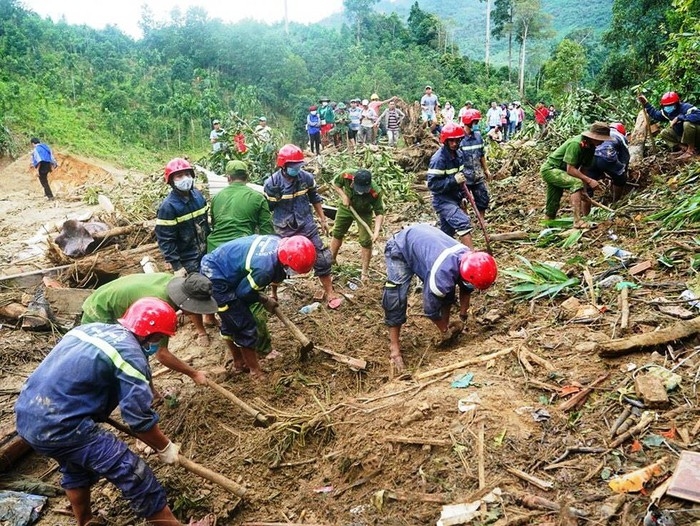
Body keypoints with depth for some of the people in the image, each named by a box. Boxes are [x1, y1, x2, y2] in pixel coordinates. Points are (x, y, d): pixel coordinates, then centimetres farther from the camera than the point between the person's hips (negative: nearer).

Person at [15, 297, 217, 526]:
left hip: (27, 415, 10)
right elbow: (139, 417, -13)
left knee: (75, 468, 33)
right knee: (134, 475, -1)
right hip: (60, 425, -9)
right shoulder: (130, 352, -13)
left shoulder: (90, 328, 13)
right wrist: (165, 447, 2)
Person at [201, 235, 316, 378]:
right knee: (245, 326, -1)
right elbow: (243, 292, -17)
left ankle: (239, 363, 41)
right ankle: (256, 373, 14)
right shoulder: (265, 268, -34)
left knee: (230, 322, 24)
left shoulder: (278, 242, -10)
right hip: (215, 280, -9)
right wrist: (265, 300, -2)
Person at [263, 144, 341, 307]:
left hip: (306, 226, 2)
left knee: (321, 258, 2)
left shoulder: (306, 178, -6)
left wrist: (323, 219, 13)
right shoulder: (272, 183, -15)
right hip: (283, 230, -2)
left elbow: (315, 199, 10)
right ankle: (273, 294, 34)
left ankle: (329, 293, 18)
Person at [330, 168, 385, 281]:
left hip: (364, 213, -2)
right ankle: (331, 260, 38)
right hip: (346, 207, 2)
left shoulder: (375, 192, -39)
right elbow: (335, 183, -12)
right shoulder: (346, 175, -35)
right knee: (337, 234, 15)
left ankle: (365, 271, 12)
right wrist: (344, 196, -26)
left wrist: (376, 231, -40)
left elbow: (379, 213, -28)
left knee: (366, 242, -4)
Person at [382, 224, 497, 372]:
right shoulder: (442, 274, -41)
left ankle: (446, 326, 19)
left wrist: (463, 313, 9)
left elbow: (465, 288, 6)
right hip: (400, 249, -8)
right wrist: (445, 330, -8)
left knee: (447, 291, 2)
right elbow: (430, 308, -23)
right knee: (396, 300, -16)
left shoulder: (469, 258, -18)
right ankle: (394, 348, -6)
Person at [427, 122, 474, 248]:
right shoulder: (438, 159, -20)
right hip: (443, 201, -9)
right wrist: (454, 180, -27)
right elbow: (432, 184, -23)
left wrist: (463, 195, 15)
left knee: (446, 231, 15)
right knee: (464, 222, -22)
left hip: (455, 198, 9)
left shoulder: (458, 154, 5)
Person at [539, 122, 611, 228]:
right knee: (576, 183, -30)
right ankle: (577, 222, -34)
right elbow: (570, 170, -29)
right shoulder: (575, 144, -27)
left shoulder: (590, 147, -1)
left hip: (559, 171, 9)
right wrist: (589, 180, -29)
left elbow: (584, 169, 1)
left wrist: (586, 191, -7)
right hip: (550, 169, -9)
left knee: (552, 207, 14)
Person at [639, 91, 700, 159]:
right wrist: (646, 104, 7)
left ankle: (691, 149, -20)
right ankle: (684, 148, -5)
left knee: (688, 123, -36)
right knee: (664, 133, 5)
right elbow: (655, 114, 18)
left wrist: (679, 118, -41)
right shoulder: (666, 112, -1)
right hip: (683, 136, 8)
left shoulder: (686, 107, -26)